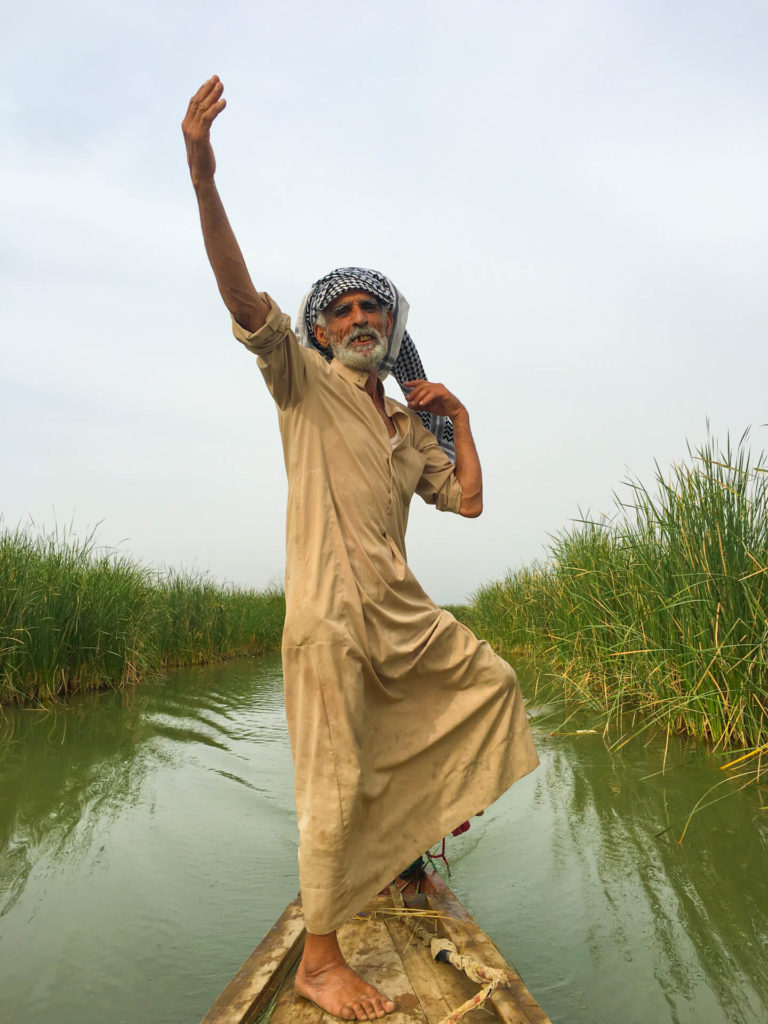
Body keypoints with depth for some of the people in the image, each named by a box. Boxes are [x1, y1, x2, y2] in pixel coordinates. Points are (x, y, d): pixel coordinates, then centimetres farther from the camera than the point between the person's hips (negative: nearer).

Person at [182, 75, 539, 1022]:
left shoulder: (412, 430, 18)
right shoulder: (305, 382, 3)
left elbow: (468, 500, 16)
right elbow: (242, 297, -12)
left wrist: (458, 419, 14)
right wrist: (203, 173, -21)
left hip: (402, 608, 7)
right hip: (331, 608, -7)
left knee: (489, 679, 17)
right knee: (338, 778, -3)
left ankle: (419, 828, 31)